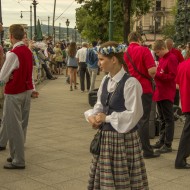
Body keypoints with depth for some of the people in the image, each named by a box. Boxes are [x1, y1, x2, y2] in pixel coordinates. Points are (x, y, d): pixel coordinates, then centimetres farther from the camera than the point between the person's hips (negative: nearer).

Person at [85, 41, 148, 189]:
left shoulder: (130, 83, -19)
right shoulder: (105, 80, 6)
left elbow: (133, 115, -20)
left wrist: (107, 118, -16)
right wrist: (92, 116, -6)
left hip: (124, 139, -7)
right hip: (106, 138, 8)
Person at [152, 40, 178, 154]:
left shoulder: (172, 58, -12)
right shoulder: (162, 58, 15)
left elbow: (172, 76, -18)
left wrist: (157, 74, -18)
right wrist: (156, 73, 4)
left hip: (167, 94, -9)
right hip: (159, 93, 9)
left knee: (168, 119, -3)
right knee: (162, 119, 14)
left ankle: (168, 145, 0)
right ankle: (162, 141, 23)